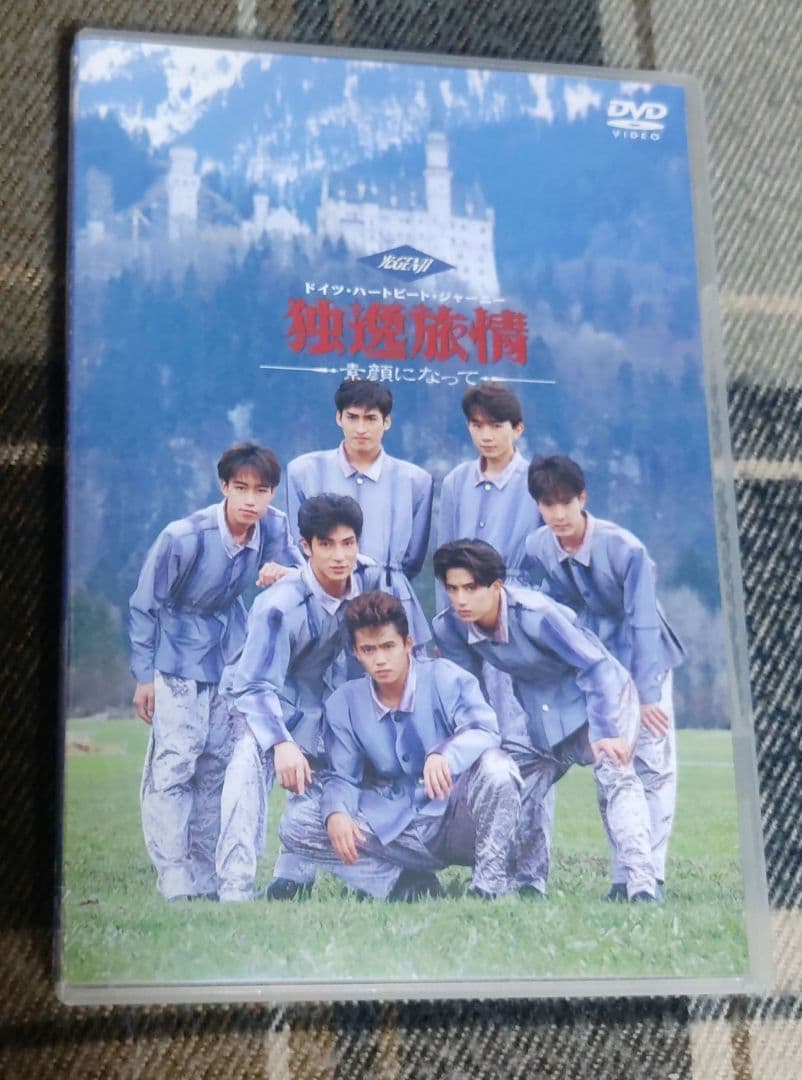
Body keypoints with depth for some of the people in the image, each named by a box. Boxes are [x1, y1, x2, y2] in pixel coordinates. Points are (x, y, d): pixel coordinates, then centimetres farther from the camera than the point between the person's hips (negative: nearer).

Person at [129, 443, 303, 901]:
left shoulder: (274, 527, -12)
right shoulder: (183, 537, -22)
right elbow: (144, 606, -12)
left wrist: (286, 573, -24)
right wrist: (144, 677, -10)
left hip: (231, 663, 5)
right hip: (177, 666, -5)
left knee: (219, 770, 9)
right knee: (172, 770, -10)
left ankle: (209, 881, 18)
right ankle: (176, 885, -4)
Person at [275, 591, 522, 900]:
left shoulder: (445, 678, -8)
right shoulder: (344, 704, 3)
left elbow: (485, 732, -22)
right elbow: (342, 776, 3)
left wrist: (445, 754, -45)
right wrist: (335, 813, -21)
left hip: (456, 822, -3)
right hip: (394, 833, 3)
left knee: (495, 765, -33)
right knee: (296, 824, -14)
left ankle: (489, 887, -20)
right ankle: (406, 886, -14)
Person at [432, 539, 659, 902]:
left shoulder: (534, 613, -32)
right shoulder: (449, 628, -15)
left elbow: (596, 666, -28)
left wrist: (605, 732, -33)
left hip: (602, 697, -6)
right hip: (543, 720, 6)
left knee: (614, 776, -27)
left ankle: (641, 883, -35)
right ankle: (529, 886, 20)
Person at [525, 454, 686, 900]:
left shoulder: (624, 548, -26)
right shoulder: (537, 548, -13)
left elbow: (643, 624, -26)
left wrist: (647, 696, -30)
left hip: (644, 661, -3)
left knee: (653, 766, -9)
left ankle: (649, 874, -6)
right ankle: (623, 875, 9)